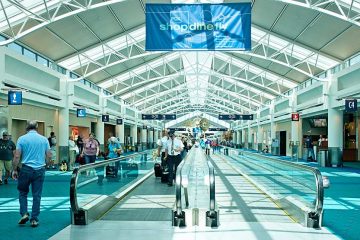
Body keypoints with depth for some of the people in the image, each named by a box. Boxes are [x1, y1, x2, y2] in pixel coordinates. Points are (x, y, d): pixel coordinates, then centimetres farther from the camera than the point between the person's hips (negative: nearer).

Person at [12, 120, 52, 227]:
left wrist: (14, 170, 3)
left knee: (23, 192, 17)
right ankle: (34, 219, 9)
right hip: (40, 170, 2)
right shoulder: (44, 139, 3)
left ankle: (24, 214, 6)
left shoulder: (22, 139, -3)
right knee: (37, 195, 6)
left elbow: (17, 156, -7)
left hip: (26, 169, -1)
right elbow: (49, 156, 4)